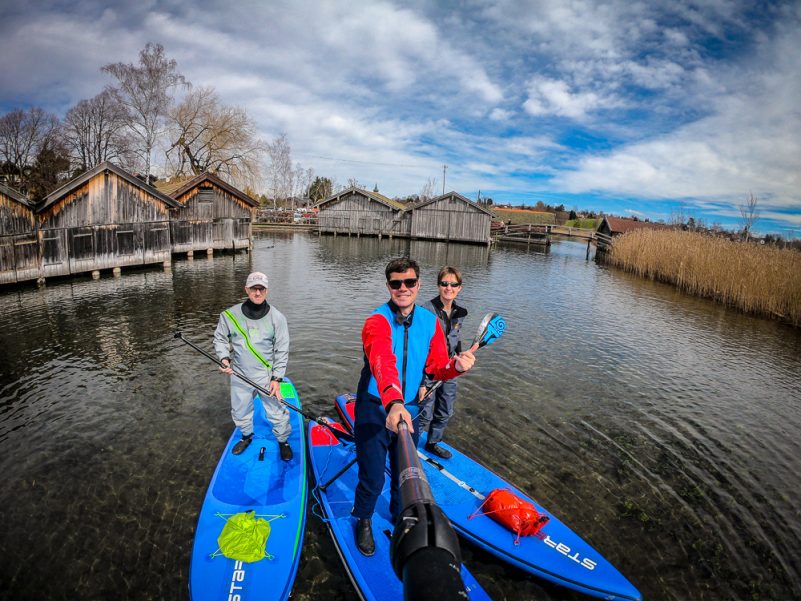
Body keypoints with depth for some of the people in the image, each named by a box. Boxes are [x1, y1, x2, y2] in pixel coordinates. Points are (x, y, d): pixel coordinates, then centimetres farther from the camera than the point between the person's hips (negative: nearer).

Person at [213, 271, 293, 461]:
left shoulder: (276, 317, -9)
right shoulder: (230, 315, -6)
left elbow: (282, 351, -6)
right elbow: (220, 338, 9)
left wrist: (276, 378, -9)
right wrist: (224, 358, -8)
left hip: (267, 377, -2)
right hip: (239, 377, 2)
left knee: (277, 413, 2)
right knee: (240, 412, 20)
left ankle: (283, 441, 30)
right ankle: (247, 436, 49)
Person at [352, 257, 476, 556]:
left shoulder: (430, 322, -2)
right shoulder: (377, 321, -20)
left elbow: (437, 366, -3)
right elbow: (383, 363, -38)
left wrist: (456, 365, -25)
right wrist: (393, 403, -53)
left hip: (408, 410, 4)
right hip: (375, 409, -4)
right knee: (372, 478, 6)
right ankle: (363, 521, 39)